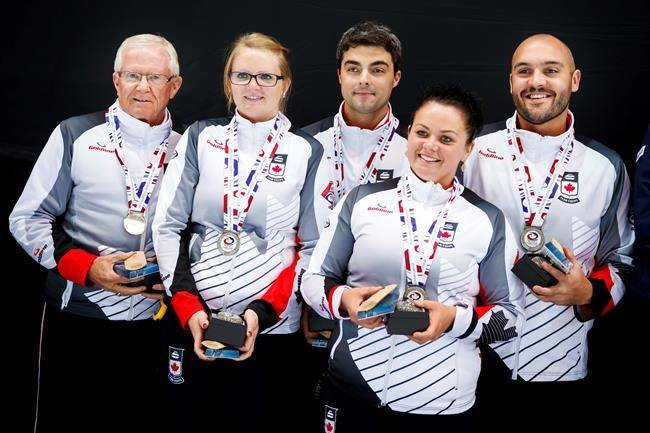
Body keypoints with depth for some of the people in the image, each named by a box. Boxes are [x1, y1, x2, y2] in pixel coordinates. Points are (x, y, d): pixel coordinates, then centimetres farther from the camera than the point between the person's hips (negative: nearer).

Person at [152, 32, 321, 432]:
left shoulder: (306, 152, 1)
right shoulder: (201, 138, 4)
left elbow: (313, 246, 0)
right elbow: (168, 226, 1)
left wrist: (264, 311, -12)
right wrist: (187, 306, -10)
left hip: (272, 325, -1)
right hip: (194, 319, 1)